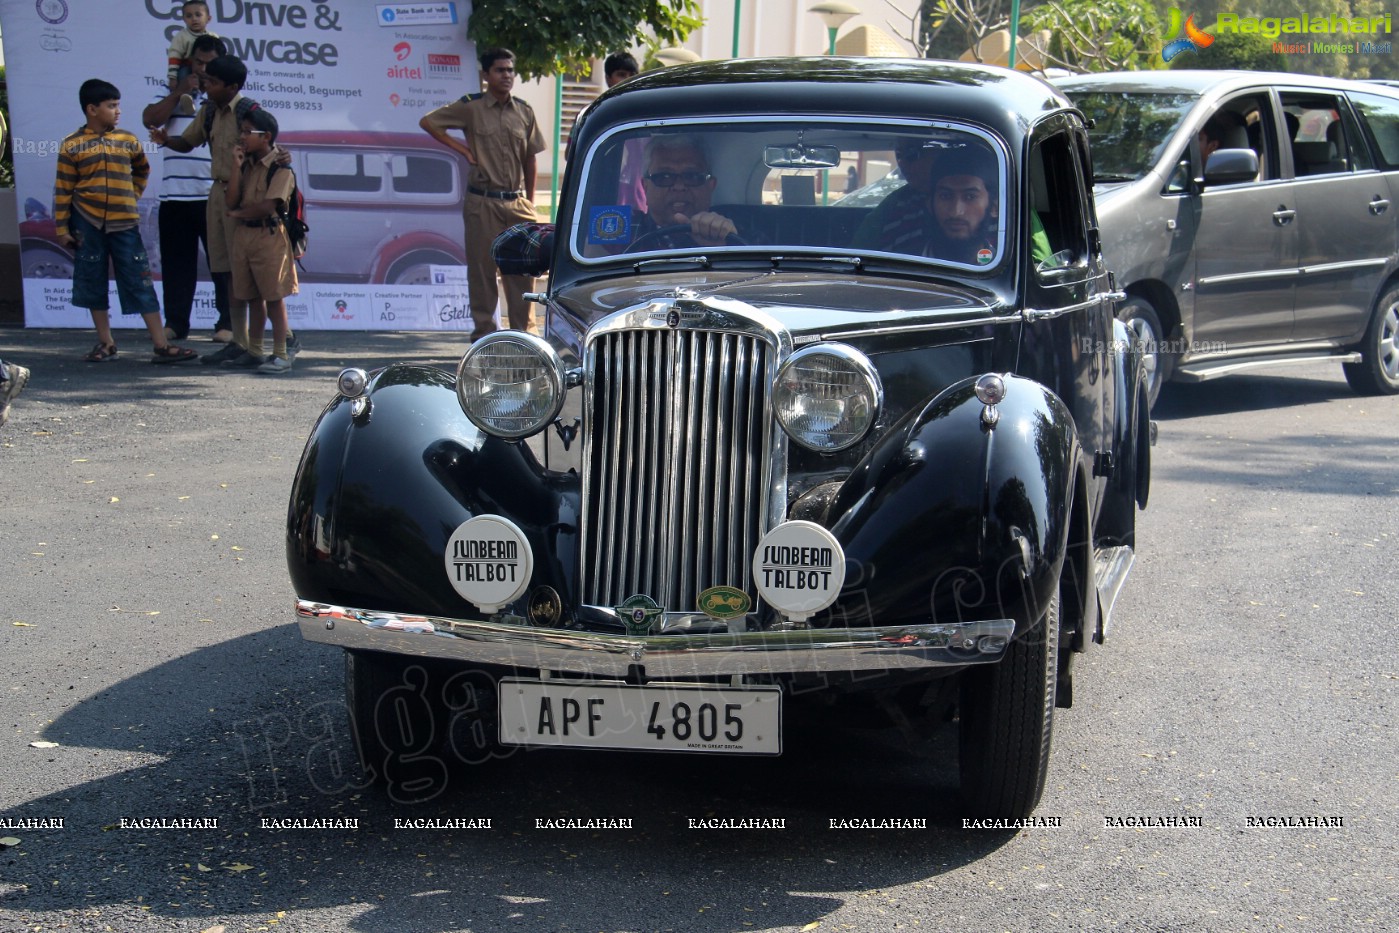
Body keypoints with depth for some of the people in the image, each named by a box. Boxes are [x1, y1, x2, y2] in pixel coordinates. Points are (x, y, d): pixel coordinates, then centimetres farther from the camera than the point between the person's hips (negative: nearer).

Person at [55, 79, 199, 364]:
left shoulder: (128, 141, 6)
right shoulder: (72, 146, -2)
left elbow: (142, 171, 25)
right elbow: (62, 190, -1)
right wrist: (61, 227, -4)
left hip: (123, 222, 1)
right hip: (88, 222, -1)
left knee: (140, 281, -1)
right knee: (93, 281, 6)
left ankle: (161, 345, -3)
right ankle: (105, 343, 17)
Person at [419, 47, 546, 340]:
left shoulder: (524, 111, 9)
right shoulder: (470, 107, -1)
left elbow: (530, 159, 14)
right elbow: (428, 122, 3)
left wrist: (529, 201, 11)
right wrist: (462, 149, -3)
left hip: (517, 203, 3)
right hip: (483, 203, -3)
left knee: (522, 268, 3)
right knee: (482, 269, 1)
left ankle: (521, 332, 11)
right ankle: (484, 330, 9)